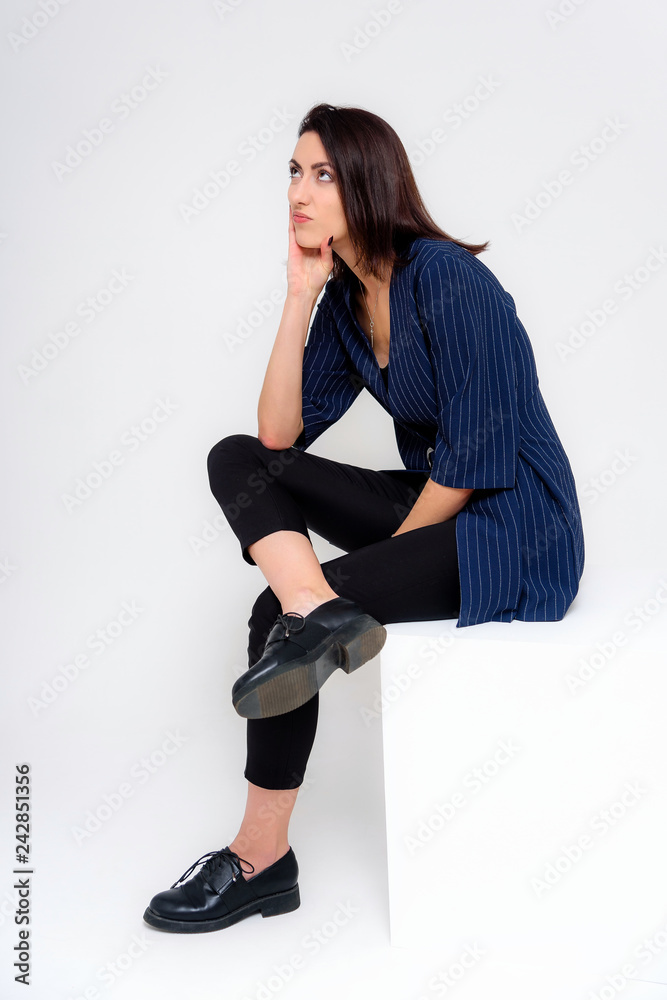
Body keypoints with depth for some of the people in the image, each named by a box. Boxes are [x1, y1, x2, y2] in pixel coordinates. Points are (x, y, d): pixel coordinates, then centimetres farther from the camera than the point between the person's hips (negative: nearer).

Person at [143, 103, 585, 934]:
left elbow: (477, 456, -20)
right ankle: (316, 612, -23)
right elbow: (281, 434, -1)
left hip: (515, 533, -8)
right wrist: (299, 294, -4)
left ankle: (261, 860, -2)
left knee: (273, 614, -16)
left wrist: (384, 554, -10)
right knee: (236, 459, -1)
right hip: (434, 503, 8)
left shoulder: (444, 277, -17)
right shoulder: (344, 300, 7)